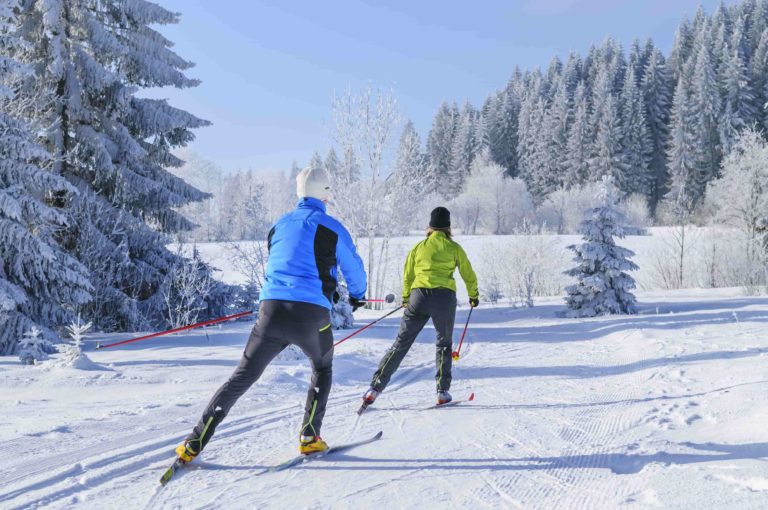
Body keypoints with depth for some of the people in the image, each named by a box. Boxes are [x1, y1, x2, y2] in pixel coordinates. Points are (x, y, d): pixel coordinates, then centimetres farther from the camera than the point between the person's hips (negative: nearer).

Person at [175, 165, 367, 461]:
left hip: (271, 311, 3)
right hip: (312, 315, -3)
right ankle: (310, 437, 18)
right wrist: (357, 296, 37)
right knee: (322, 370, 25)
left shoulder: (279, 226, 17)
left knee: (242, 378, 10)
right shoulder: (331, 228, 3)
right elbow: (354, 269, 14)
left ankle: (194, 444, 6)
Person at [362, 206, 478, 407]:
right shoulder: (454, 248, 8)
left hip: (419, 296, 1)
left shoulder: (419, 247, 12)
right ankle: (442, 391, 12)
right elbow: (469, 275, 15)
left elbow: (407, 276, 17)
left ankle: (375, 387, 0)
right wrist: (474, 295, 33)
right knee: (444, 344, 18)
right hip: (445, 297, -1)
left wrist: (405, 298, 33)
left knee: (401, 343, 6)